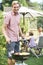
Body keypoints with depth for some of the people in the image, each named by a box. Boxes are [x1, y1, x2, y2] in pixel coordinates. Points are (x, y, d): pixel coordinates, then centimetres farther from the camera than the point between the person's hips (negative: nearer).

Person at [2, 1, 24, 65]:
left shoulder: (18, 15, 7)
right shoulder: (8, 15, -13)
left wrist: (21, 34, 21)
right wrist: (6, 37, -28)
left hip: (17, 39, 7)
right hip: (11, 40, -7)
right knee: (11, 57, -2)